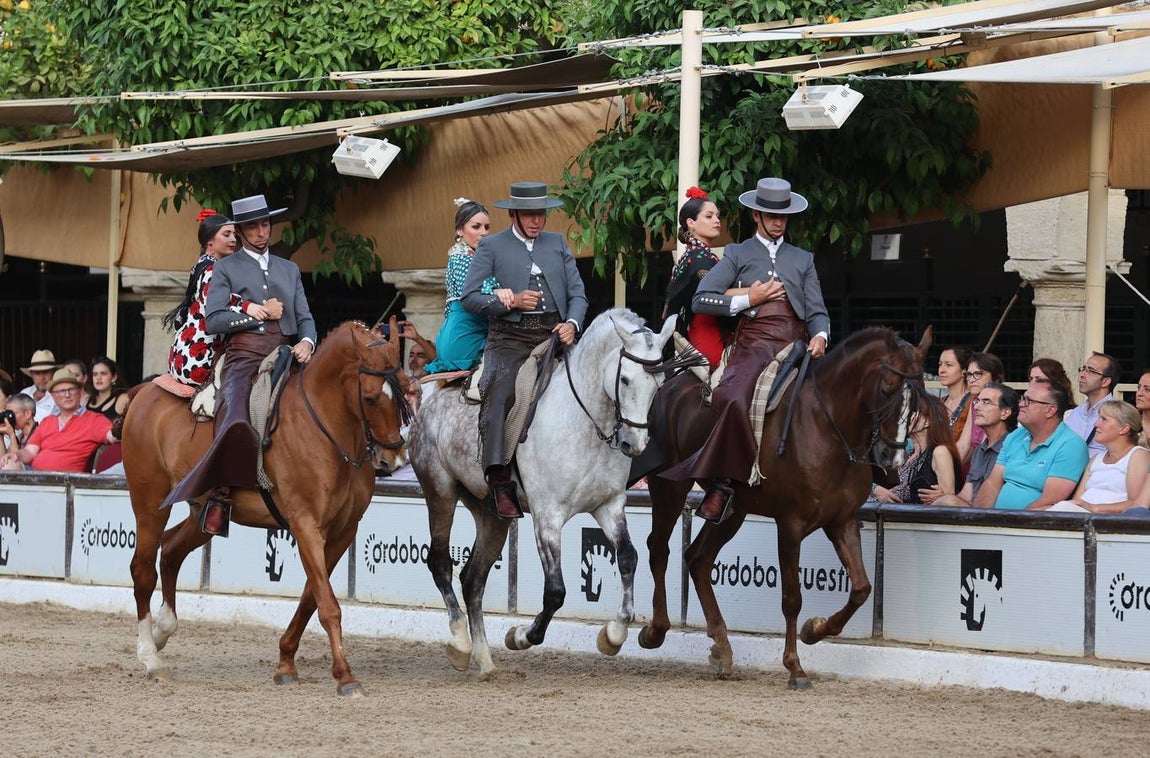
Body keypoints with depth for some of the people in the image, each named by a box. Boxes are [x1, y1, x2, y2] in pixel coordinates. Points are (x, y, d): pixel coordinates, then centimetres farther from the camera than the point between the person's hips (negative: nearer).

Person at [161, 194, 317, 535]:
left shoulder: (289, 270, 26)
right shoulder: (225, 268, 13)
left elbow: (305, 318, 19)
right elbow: (214, 321, 1)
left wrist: (307, 342, -3)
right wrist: (259, 313, -3)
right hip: (245, 354, -5)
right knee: (236, 422, -30)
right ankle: (220, 497, -24)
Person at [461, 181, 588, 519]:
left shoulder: (558, 244, 20)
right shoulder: (492, 247, 10)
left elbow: (578, 294, 15)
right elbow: (469, 297, 3)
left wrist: (572, 323, -6)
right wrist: (509, 302, -12)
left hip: (553, 335, 4)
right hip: (510, 338, -4)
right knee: (498, 396, -26)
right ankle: (500, 481, -32)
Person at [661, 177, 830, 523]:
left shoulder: (803, 260, 27)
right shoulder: (737, 255, 18)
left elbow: (816, 311, 18)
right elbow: (700, 300, 7)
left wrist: (820, 336, -4)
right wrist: (748, 300, 0)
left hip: (796, 346, 3)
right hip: (753, 344, -3)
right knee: (732, 398, -33)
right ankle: (724, 482, -26)